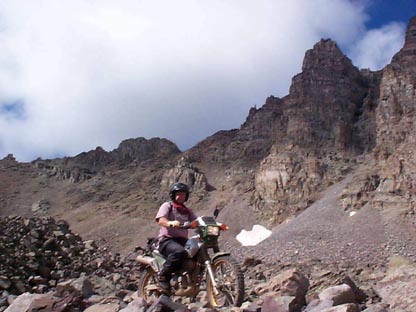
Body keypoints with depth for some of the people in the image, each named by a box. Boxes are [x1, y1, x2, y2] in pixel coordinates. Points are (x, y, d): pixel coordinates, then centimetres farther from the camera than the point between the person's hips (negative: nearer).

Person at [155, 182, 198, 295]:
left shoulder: (187, 211, 24)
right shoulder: (167, 206, 7)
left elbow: (196, 223, 7)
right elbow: (161, 220, -12)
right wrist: (170, 223, -35)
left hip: (183, 240, 5)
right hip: (167, 240, -5)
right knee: (179, 252, -38)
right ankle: (163, 276, -21)